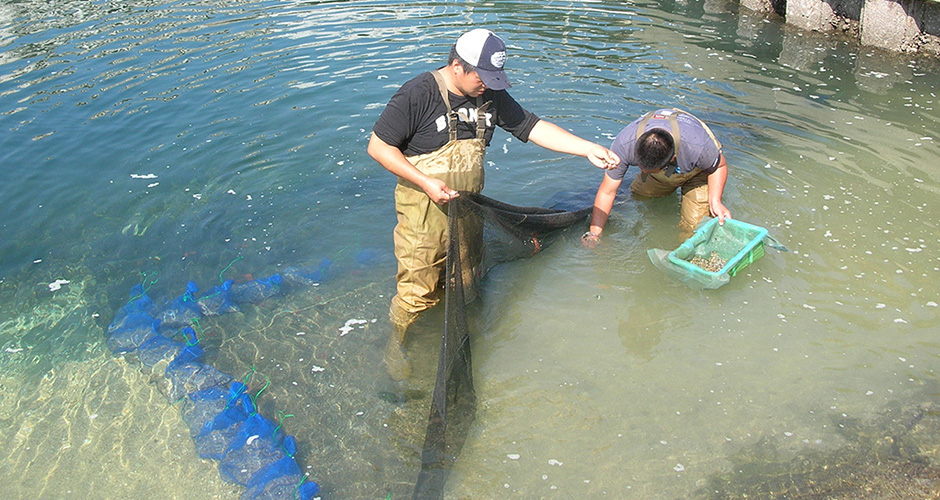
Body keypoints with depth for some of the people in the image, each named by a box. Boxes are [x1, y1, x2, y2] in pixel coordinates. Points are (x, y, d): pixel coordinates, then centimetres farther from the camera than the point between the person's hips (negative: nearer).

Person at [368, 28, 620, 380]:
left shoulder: (491, 96, 0)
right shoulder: (417, 95, -18)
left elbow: (533, 127, 2)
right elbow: (378, 146, -16)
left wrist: (589, 149, -6)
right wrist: (426, 182, -22)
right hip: (424, 209, -6)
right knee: (418, 289, -1)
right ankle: (394, 345, 25)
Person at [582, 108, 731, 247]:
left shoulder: (698, 146, -45)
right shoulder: (624, 143, -39)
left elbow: (719, 166, -18)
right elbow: (607, 192, -27)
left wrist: (715, 201, -32)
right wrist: (594, 233, -26)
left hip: (697, 173, -3)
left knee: (692, 232, -11)